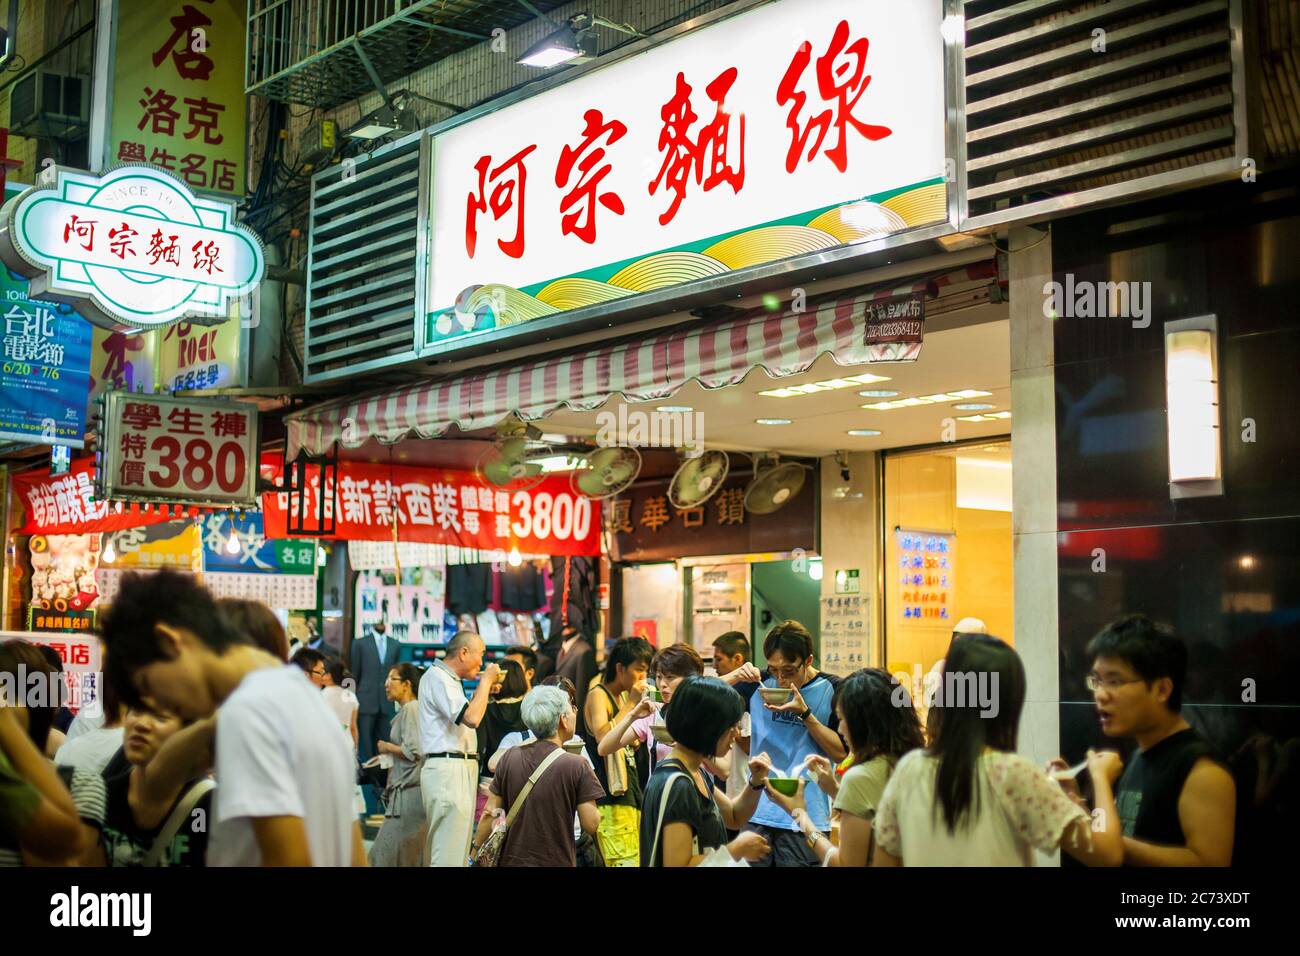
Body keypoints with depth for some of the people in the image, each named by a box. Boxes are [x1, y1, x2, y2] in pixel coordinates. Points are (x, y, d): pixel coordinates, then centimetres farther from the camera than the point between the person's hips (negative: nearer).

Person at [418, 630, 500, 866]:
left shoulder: (448, 679, 19)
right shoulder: (436, 677, -12)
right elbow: (471, 718, -22)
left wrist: (484, 690, 16)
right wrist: (486, 681, -10)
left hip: (461, 768, 10)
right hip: (447, 769, -10)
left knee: (457, 852, 11)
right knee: (449, 856, -12)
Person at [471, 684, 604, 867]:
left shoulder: (510, 757, -1)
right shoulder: (577, 765, -11)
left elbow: (490, 813, 2)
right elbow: (591, 824, -10)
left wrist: (477, 851, 13)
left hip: (512, 860, 3)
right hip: (556, 862, -3)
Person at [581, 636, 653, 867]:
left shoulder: (623, 696, 17)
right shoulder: (598, 695, -8)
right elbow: (603, 739, -25)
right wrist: (631, 704, -17)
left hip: (630, 794, 9)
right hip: (612, 798, -9)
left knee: (637, 860, 8)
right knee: (624, 862, -16)